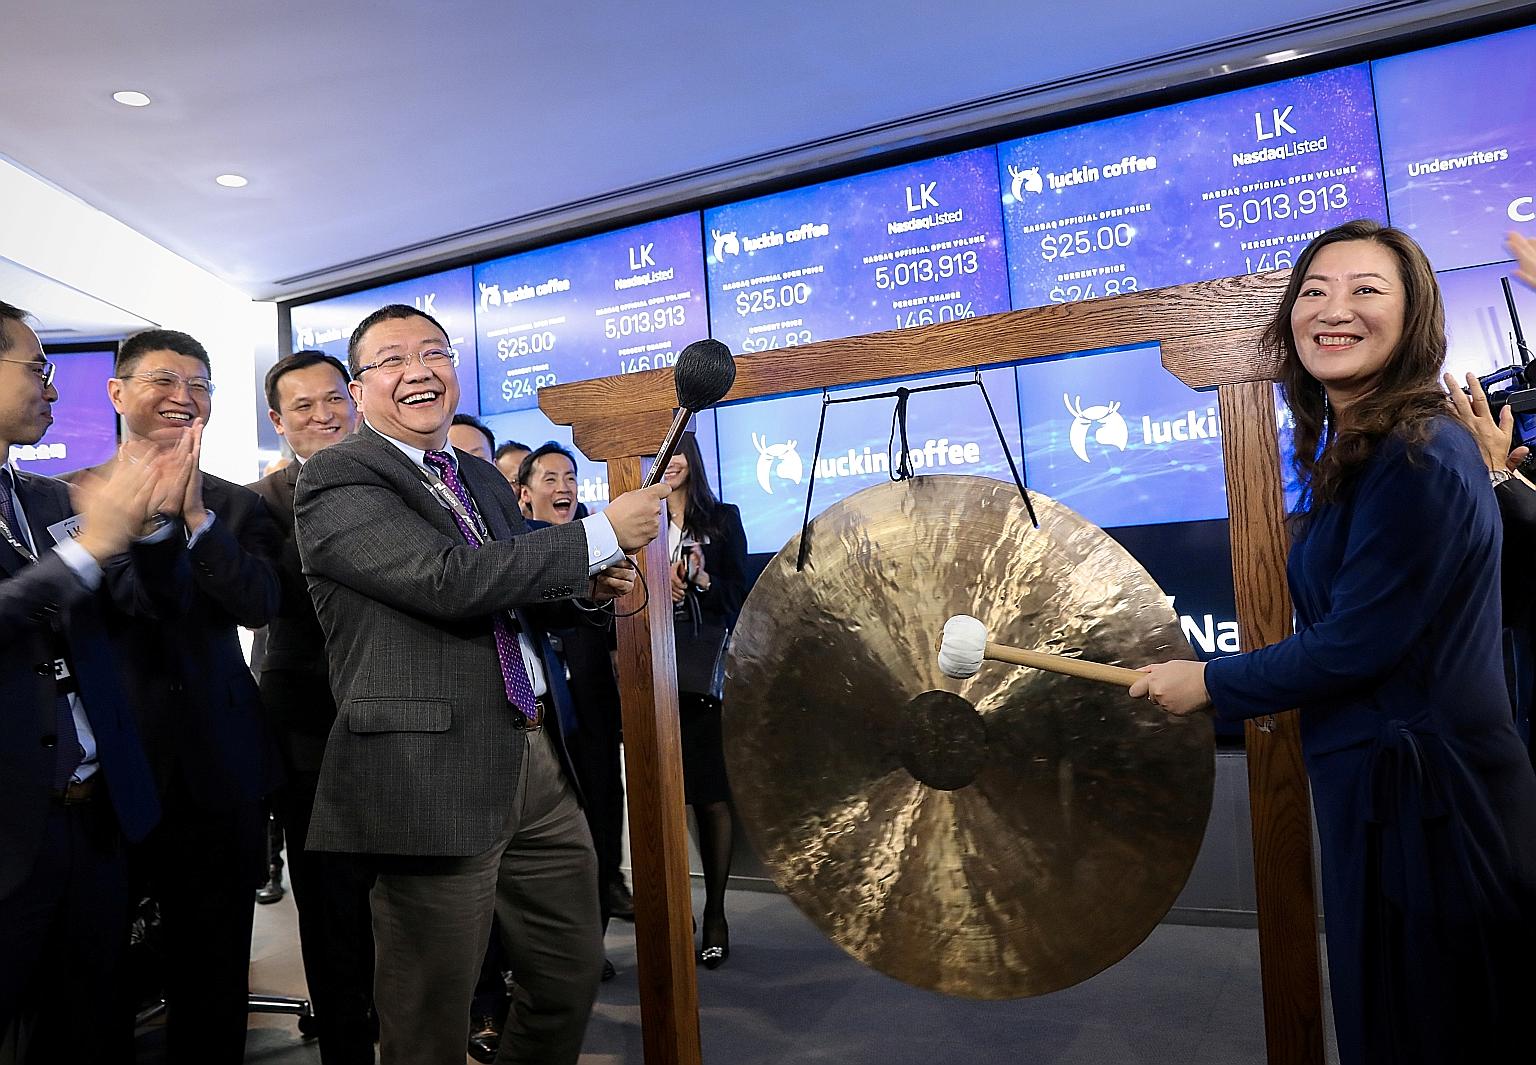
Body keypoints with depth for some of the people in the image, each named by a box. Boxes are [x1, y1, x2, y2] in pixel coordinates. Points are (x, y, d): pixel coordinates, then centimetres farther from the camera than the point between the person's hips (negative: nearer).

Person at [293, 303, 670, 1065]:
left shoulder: (484, 478, 17)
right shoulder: (336, 480, -8)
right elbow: (448, 580, -23)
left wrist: (585, 586, 3)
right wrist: (600, 538, -17)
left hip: (538, 759, 8)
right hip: (436, 779, -7)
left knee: (571, 974, 18)